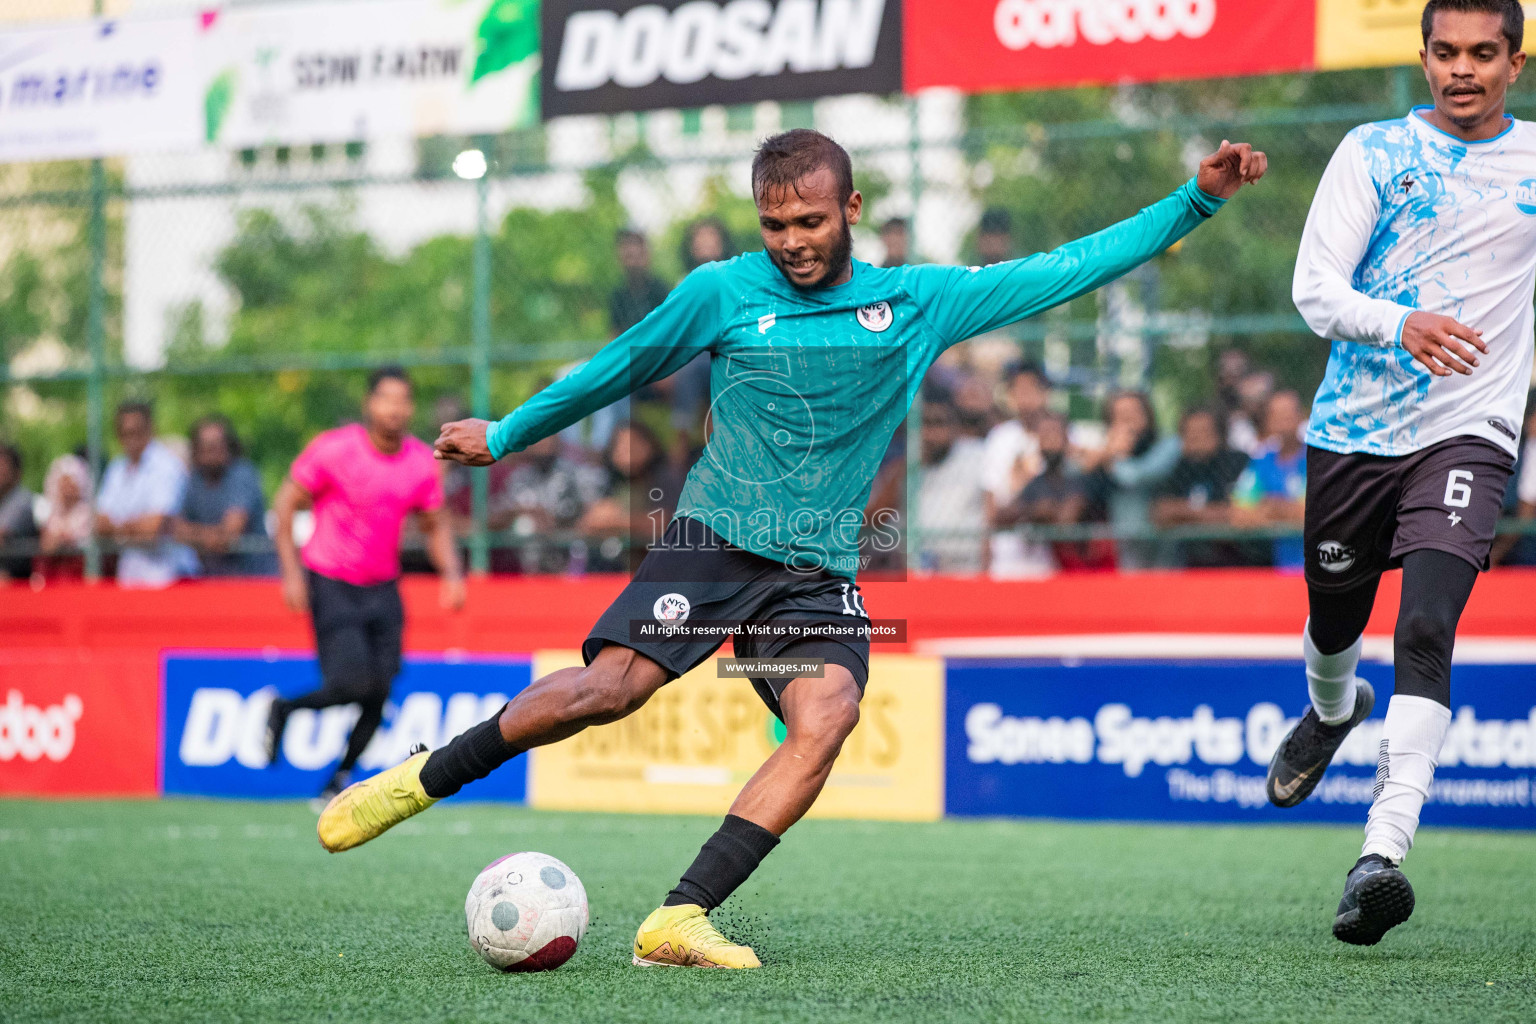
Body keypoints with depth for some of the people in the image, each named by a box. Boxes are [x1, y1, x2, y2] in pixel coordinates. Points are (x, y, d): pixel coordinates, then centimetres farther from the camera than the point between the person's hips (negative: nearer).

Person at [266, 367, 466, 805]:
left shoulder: (422, 463, 0)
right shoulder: (334, 449, -13)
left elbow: (436, 525, 13)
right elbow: (286, 503, -6)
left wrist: (451, 574, -3)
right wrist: (291, 572, -13)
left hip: (383, 588, 5)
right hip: (330, 584, -4)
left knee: (379, 691, -4)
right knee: (354, 682, -18)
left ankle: (341, 777, 17)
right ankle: (282, 710, 12)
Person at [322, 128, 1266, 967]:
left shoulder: (921, 302, 5)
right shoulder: (722, 292, 2)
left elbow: (1062, 271, 7)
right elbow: (620, 368, 16)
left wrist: (1196, 201, 3)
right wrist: (505, 435, 24)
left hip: (821, 572, 2)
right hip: (715, 539, -2)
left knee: (826, 721, -26)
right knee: (606, 689, -22)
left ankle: (681, 919, -27)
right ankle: (418, 783, -3)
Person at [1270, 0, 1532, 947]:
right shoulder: (1373, 152, 0)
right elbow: (1315, 289, -9)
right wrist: (1400, 324, -27)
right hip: (1353, 430, 2)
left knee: (1426, 630, -21)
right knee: (1335, 617, 18)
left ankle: (1382, 853, -26)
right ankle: (1332, 709, 56)